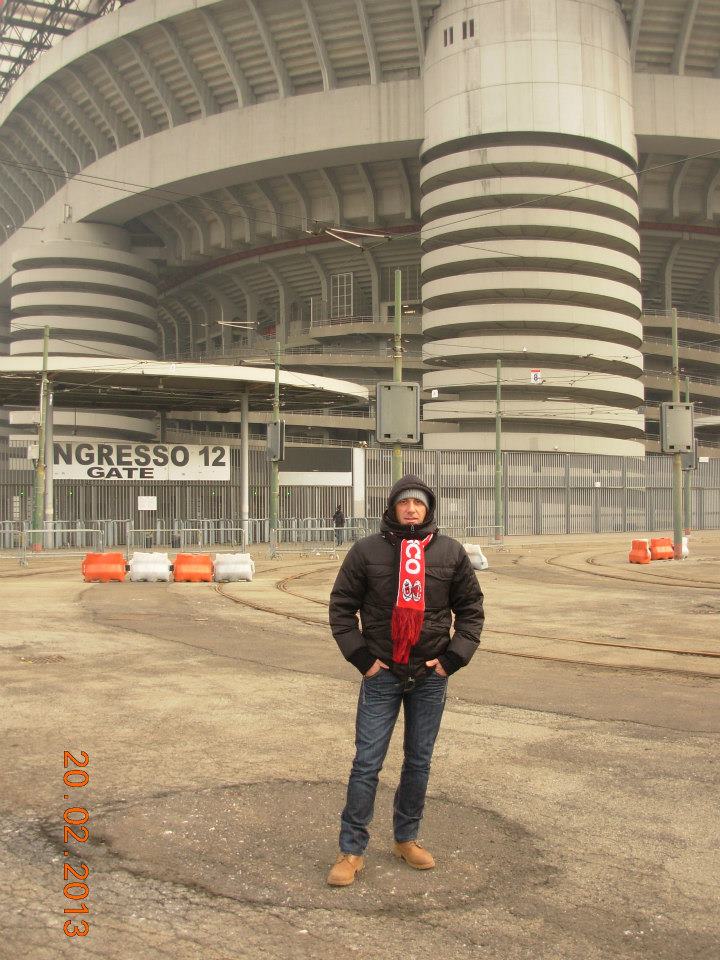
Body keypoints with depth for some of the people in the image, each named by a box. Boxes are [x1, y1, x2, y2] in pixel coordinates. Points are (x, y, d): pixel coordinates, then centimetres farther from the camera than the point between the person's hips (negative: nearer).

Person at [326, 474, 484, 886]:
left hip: (431, 676, 2)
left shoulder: (451, 552, 0)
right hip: (381, 675, -2)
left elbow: (472, 608, 7)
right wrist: (362, 656, -6)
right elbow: (341, 607, 1)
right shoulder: (367, 551, -5)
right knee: (367, 763, 0)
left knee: (419, 762, 13)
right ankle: (352, 850, 11)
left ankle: (407, 838, 29)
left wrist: (453, 657, -2)